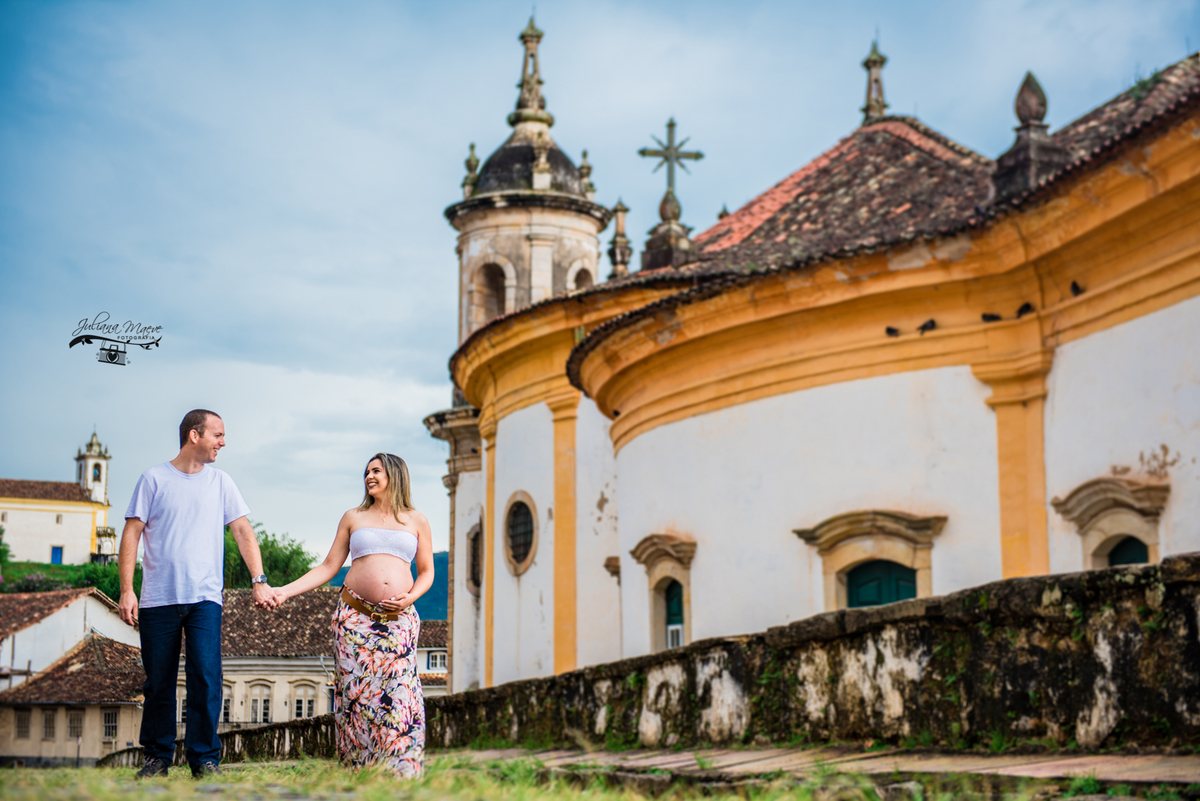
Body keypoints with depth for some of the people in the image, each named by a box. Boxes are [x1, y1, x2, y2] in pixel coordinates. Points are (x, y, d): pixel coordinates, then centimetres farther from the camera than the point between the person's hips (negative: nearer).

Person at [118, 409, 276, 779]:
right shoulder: (155, 478, 3)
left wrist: (260, 580, -3)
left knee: (206, 678, -10)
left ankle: (205, 758, -2)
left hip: (204, 598, 1)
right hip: (158, 597, -1)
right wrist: (127, 590, -7)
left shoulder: (220, 481, 11)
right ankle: (157, 756, 18)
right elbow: (132, 534, 1)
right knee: (158, 682, 5)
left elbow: (243, 531, 8)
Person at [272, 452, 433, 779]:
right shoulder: (353, 517, 14)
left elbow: (426, 572, 14)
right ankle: (357, 774, -2)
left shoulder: (416, 521, 13)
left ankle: (401, 774, -7)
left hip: (398, 619, 0)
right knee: (356, 691, -7)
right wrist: (285, 591, 3)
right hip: (355, 617, 0)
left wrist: (411, 596, -6)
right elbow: (329, 566, 12)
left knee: (398, 694, -11)